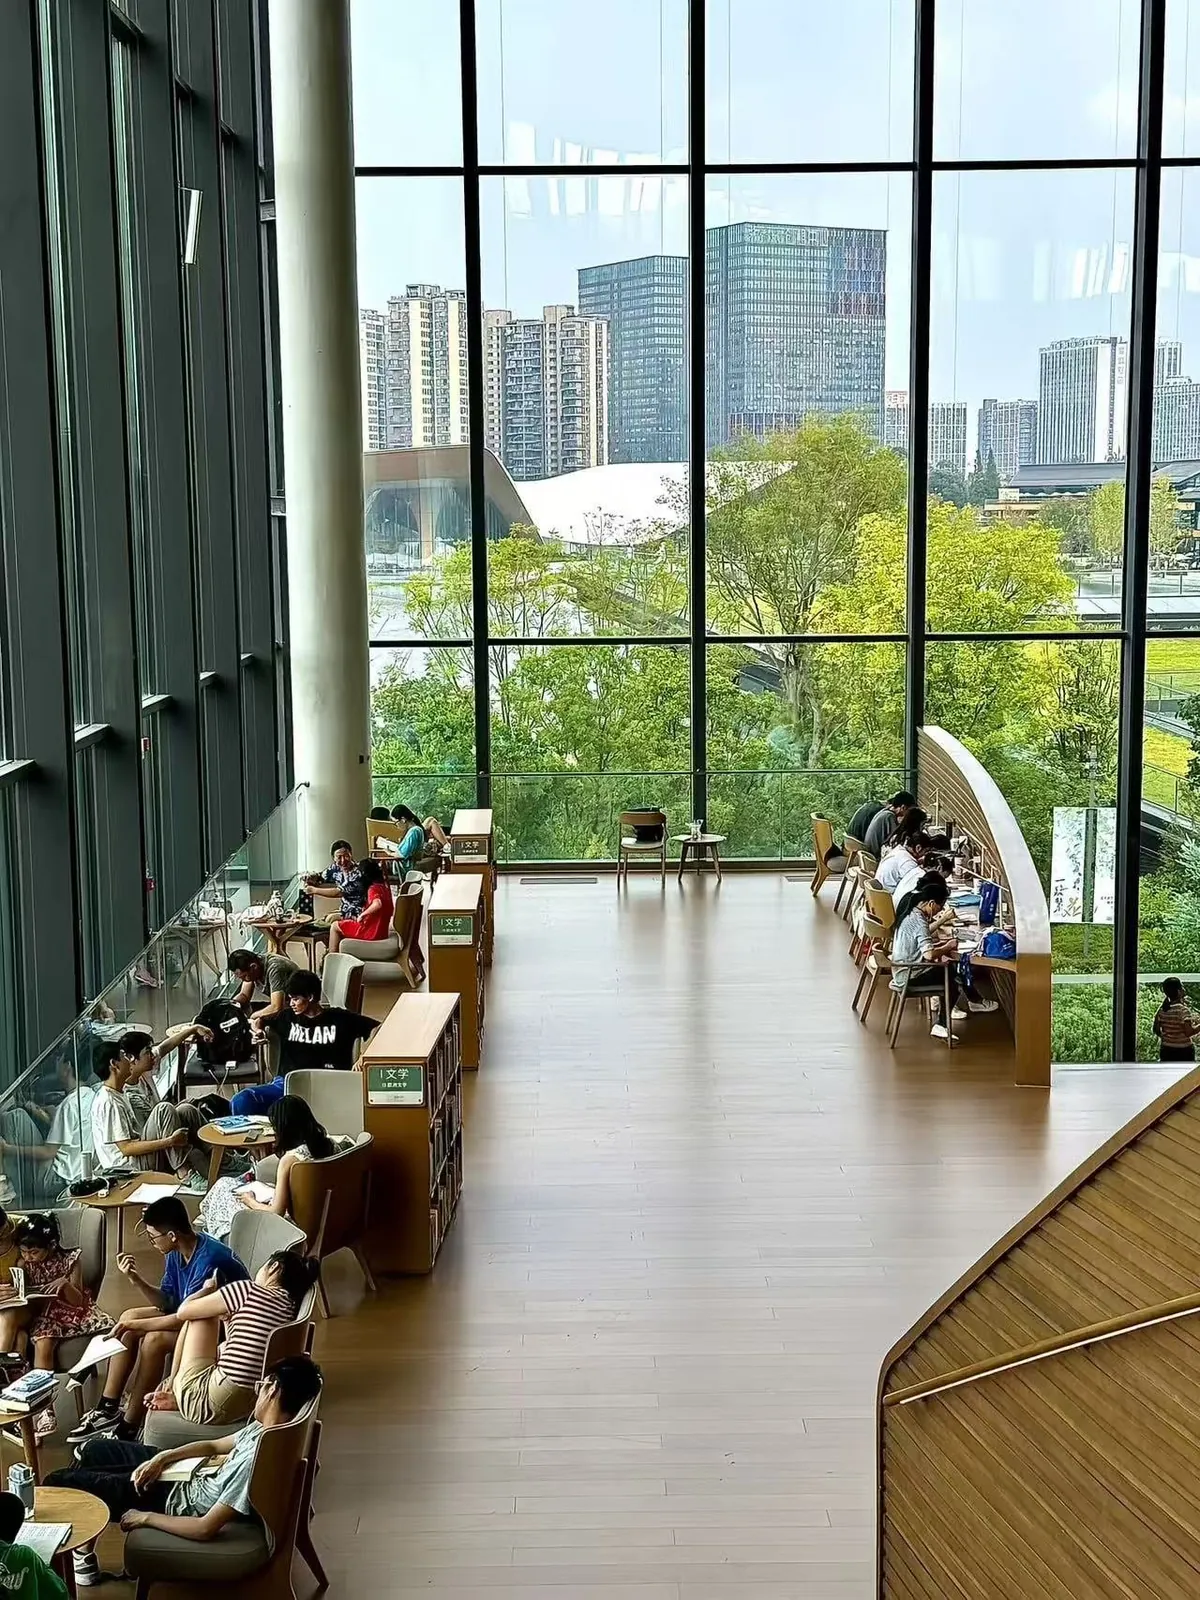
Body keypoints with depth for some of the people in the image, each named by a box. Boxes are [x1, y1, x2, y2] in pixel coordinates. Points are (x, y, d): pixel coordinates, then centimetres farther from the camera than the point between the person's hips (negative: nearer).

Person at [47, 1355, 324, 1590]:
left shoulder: (259, 1458, -36)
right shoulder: (267, 1427, -8)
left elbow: (206, 1529, -34)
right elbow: (214, 1446, 10)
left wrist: (146, 1518, -21)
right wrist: (161, 1458, -4)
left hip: (179, 1503, -8)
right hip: (187, 1478, 8)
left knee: (59, 1482, -1)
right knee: (93, 1450, 22)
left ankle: (81, 1557, 22)